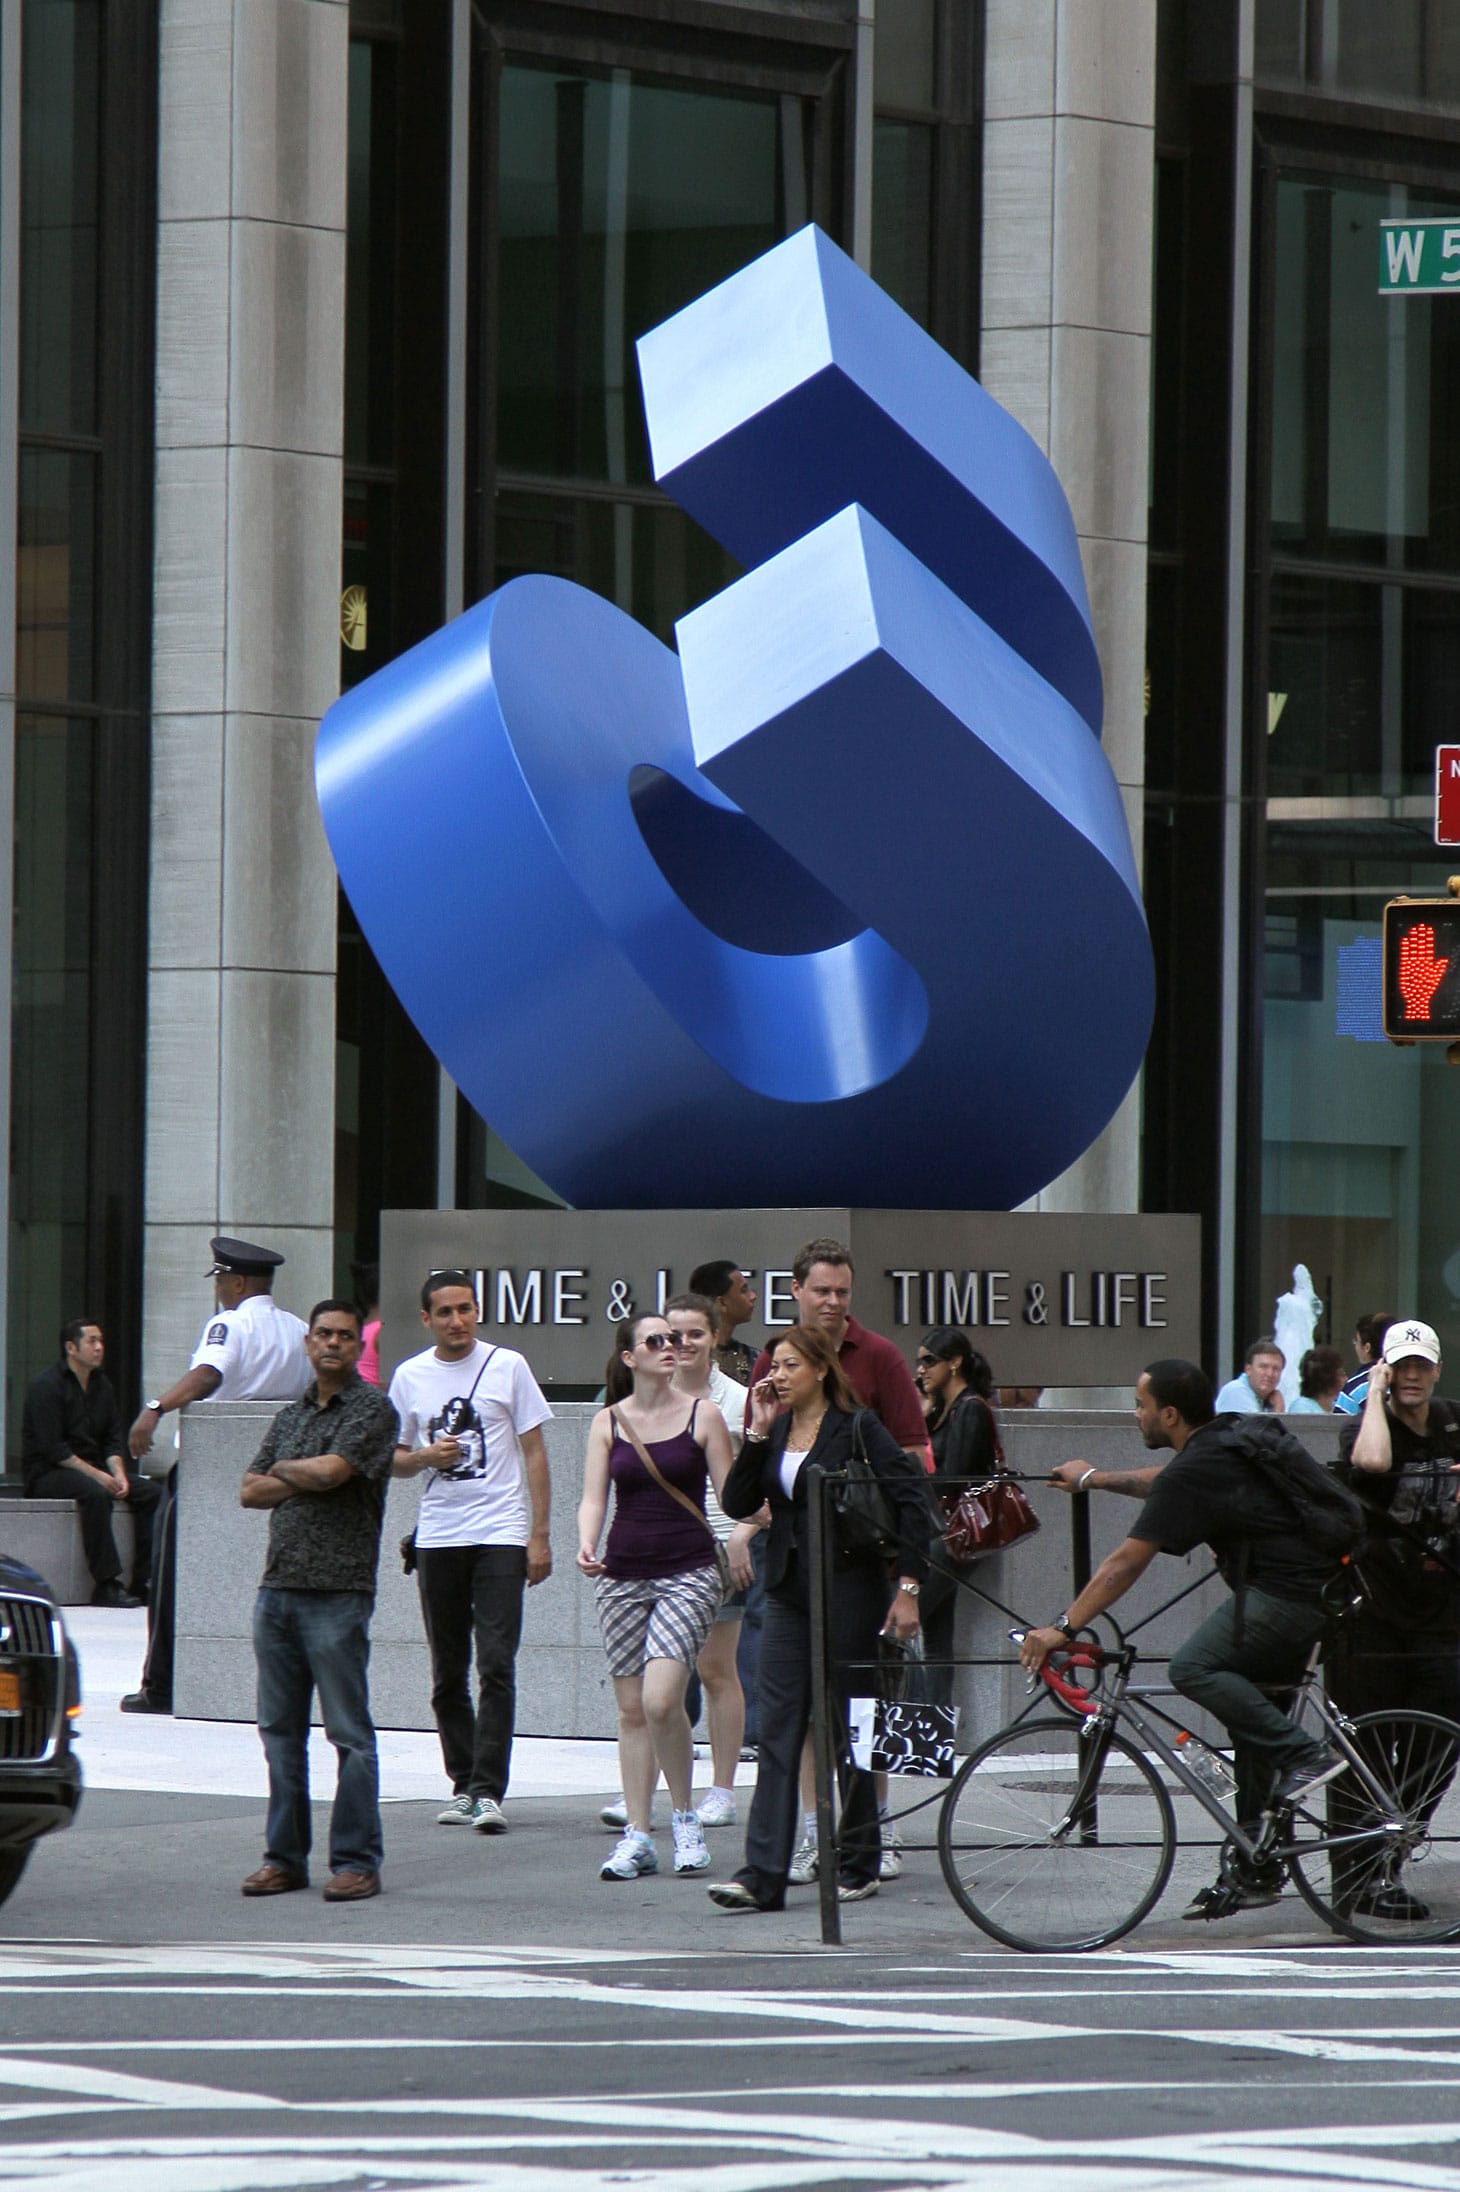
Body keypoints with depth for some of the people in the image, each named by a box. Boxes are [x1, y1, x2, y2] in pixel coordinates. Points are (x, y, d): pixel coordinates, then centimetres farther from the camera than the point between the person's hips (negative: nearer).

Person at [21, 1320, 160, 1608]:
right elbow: (52, 1449, -18)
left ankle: (144, 1581, -17)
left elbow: (113, 1440, 12)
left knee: (152, 1492, -12)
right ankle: (106, 1586, -37)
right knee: (96, 1493, -37)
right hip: (46, 1474, -8)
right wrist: (96, 1475, -22)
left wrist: (119, 1474, -8)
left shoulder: (101, 1384, 13)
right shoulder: (47, 1386, -11)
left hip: (92, 1469, 8)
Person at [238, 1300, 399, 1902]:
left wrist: (282, 1469, 3)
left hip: (338, 1589, -7)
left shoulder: (372, 1408, -2)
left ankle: (357, 1862, -2)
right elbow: (250, 1491, 12)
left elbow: (332, 1470, -15)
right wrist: (305, 1480, -3)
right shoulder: (291, 1415, 19)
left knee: (349, 1731, -5)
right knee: (280, 1730, 8)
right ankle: (284, 1857, 14)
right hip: (278, 1587, 7)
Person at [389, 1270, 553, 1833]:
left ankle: (489, 1791, -14)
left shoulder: (507, 1366, 1)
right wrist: (425, 1457, -8)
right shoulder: (410, 1376, 8)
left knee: (495, 1666, -12)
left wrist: (539, 1535, -2)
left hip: (501, 1536, -3)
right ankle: (463, 1784, 16)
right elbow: (393, 1458, 16)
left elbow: (535, 1453, 4)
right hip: (437, 1536, 3)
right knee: (448, 1675, 7)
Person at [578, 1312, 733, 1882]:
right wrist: (586, 1544, -16)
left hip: (687, 1572, -3)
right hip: (622, 1574, 3)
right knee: (631, 1708, 5)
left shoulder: (702, 1416, 2)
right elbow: (593, 1497, 3)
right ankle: (637, 1835, 11)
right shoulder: (608, 1423, 7)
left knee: (660, 1700, -18)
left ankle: (684, 1815, 1)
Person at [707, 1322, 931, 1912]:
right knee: (778, 1734, -3)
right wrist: (758, 1433, -6)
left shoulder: (856, 1427, -7)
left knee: (849, 1732, 3)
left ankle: (859, 1865, 15)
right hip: (789, 1593, 5)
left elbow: (912, 1500, -9)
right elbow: (737, 1504, 3)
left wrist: (907, 1586, -14)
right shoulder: (776, 1430, 10)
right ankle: (762, 1875, -9)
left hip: (849, 1592, -5)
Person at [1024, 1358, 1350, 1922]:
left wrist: (1062, 1628, -13)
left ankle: (1305, 1756, -21)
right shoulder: (1231, 1438, 15)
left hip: (1285, 1594, -10)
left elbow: (1125, 1564, -16)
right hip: (1320, 1590, 10)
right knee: (1250, 1719, 13)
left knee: (1194, 1668, -21)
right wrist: (1094, 1479, 48)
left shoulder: (1194, 1473, -14)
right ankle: (1256, 1870, 16)